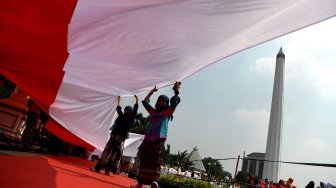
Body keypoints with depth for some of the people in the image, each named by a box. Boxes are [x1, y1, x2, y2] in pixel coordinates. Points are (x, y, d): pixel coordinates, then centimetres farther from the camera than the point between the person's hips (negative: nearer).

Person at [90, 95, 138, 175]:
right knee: (106, 152, 4)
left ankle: (108, 170, 1)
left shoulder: (130, 118, 2)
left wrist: (136, 101, -14)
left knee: (115, 154, -3)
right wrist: (118, 100, 38)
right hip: (113, 136, 5)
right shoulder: (121, 116, 15)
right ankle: (98, 167, 6)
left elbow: (135, 111, -9)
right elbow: (118, 109, 31)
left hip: (120, 138, -5)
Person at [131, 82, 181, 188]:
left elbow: (174, 102, -5)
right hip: (148, 139, 5)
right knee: (144, 161, 6)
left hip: (159, 140, -5)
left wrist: (176, 91, -13)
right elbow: (145, 102, 25)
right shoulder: (153, 111, 19)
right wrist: (151, 92, 24)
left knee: (155, 162, -10)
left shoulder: (167, 112, 8)